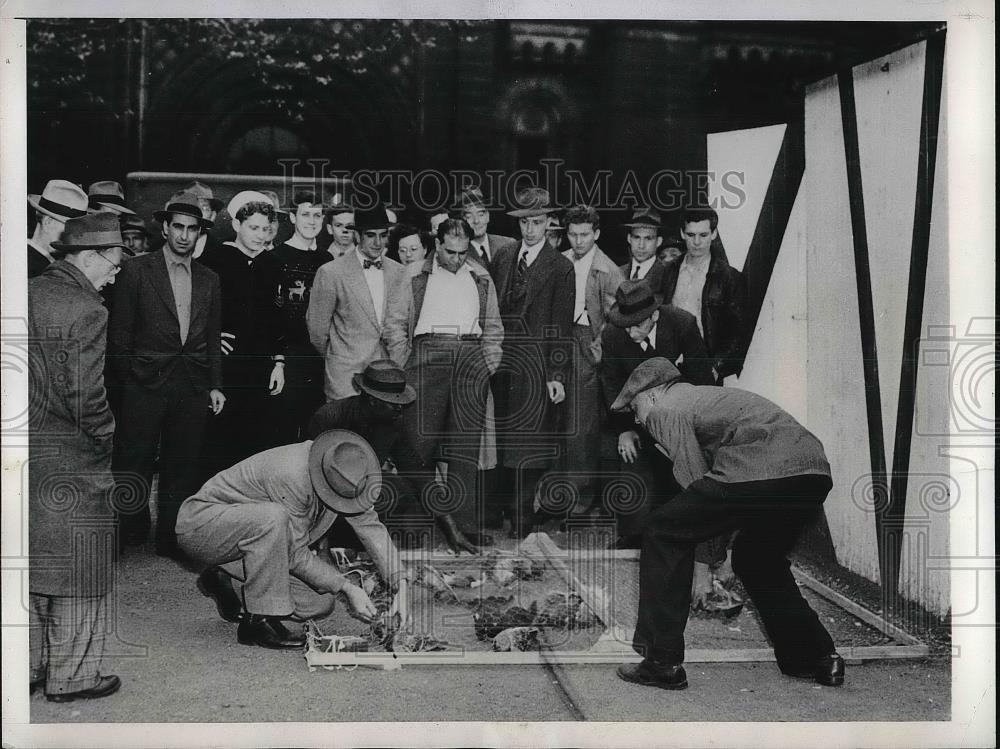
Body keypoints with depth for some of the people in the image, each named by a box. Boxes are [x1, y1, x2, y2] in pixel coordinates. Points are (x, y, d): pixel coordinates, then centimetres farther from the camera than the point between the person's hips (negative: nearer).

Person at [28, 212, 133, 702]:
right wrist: (106, 436, -5)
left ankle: (27, 666, 29)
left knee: (31, 564, 18)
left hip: (26, 450, 8)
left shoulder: (28, 292, 6)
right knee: (78, 568, 5)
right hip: (70, 459, -8)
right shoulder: (86, 311, -18)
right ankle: (72, 676, 16)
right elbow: (87, 397, -21)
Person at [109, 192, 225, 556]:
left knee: (181, 467, 8)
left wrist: (215, 385, 9)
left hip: (193, 388, 4)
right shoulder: (136, 271, 0)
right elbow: (119, 333, 0)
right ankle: (130, 533, 15)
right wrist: (128, 378, -2)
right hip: (145, 386, -3)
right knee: (135, 463, 0)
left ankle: (171, 539, 18)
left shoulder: (209, 280, 12)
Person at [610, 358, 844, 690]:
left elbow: (694, 480, 2)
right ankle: (819, 659, 31)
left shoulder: (665, 409, 10)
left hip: (760, 472, -9)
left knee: (664, 532, 6)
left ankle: (662, 663, 6)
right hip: (815, 469, 9)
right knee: (756, 557, 31)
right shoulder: (707, 393, 36)